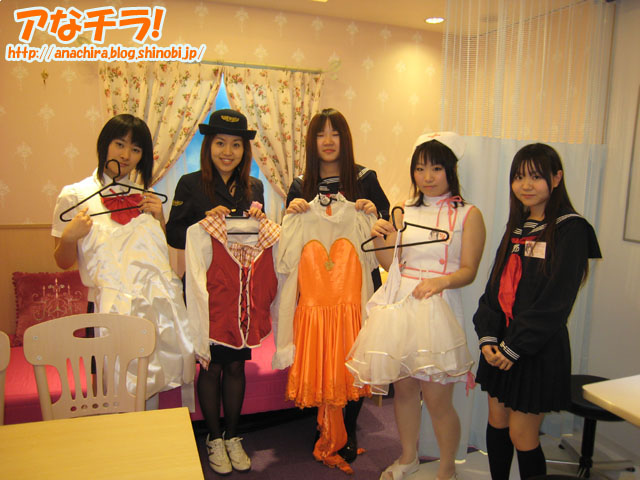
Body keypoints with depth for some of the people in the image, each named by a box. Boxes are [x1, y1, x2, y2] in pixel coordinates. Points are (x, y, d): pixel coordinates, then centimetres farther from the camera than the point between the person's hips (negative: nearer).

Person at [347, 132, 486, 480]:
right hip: (399, 306, 4)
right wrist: (380, 239, -6)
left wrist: (440, 281, -23)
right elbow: (390, 263, 12)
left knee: (437, 399, -1)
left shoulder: (468, 214, 0)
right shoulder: (404, 211, 12)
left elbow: (468, 271, -4)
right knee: (403, 388, 14)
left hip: (438, 308, -4)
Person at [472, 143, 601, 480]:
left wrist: (515, 348, -15)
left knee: (522, 435, 3)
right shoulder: (517, 229, 11)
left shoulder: (570, 229, -10)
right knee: (497, 424, 15)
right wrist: (488, 337, -3)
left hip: (538, 350, -6)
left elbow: (555, 300, -16)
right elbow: (495, 287, 9)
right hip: (501, 345, 6)